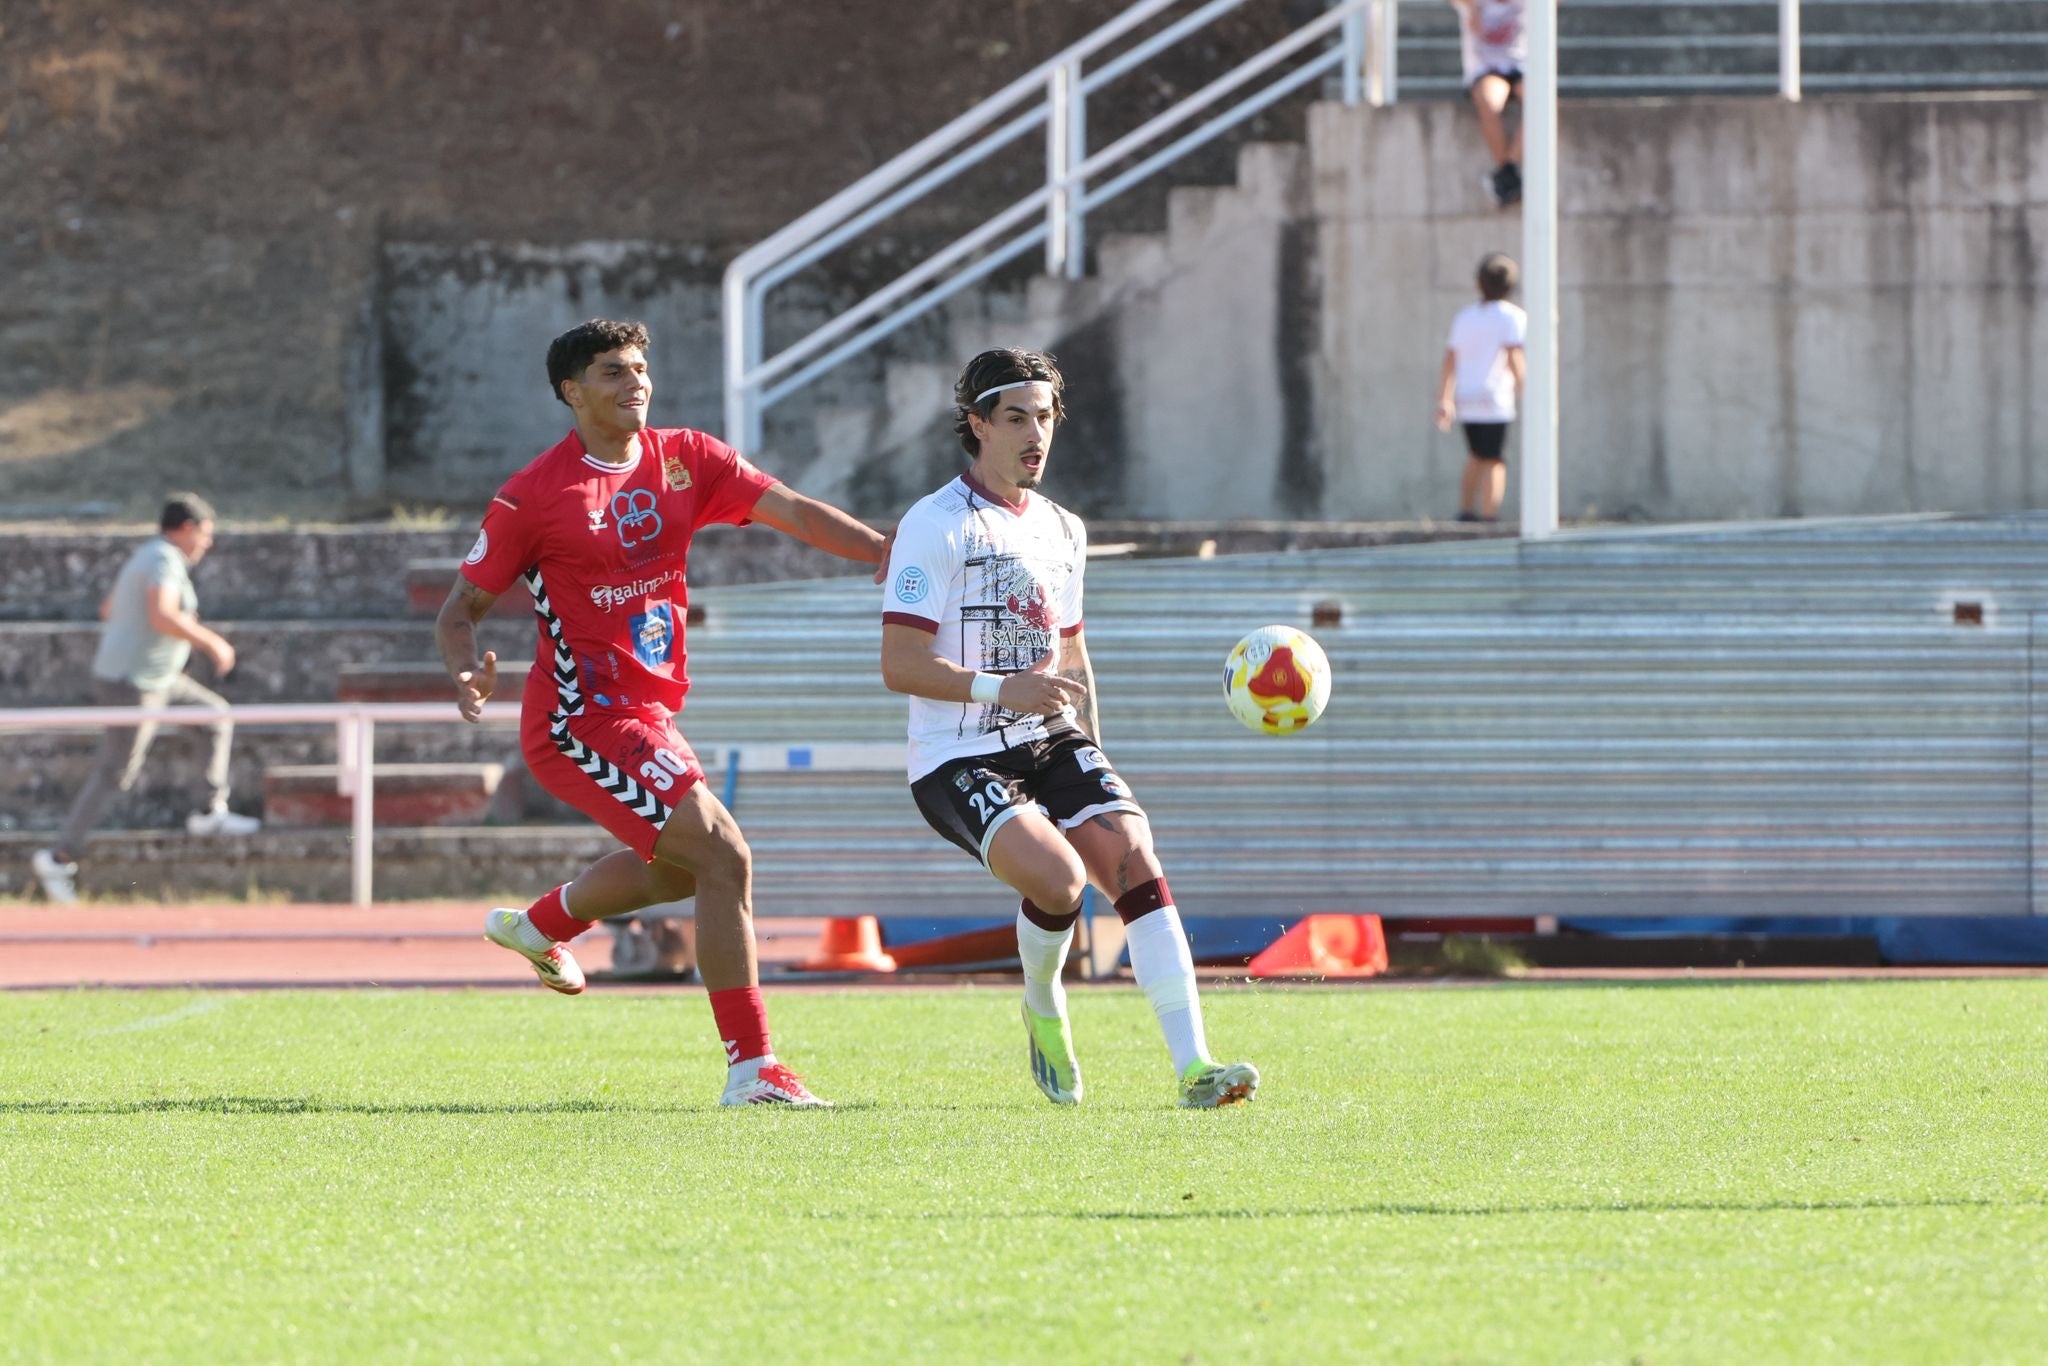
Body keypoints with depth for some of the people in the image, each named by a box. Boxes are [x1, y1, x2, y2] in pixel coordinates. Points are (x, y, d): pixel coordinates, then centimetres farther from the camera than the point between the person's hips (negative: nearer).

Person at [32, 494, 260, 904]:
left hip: (154, 679, 10)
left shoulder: (145, 558, 12)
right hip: (133, 685, -10)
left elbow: (108, 609, 24)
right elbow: (163, 617, -35)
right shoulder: (164, 561, -19)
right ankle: (60, 858, 3)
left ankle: (212, 813, 17)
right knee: (114, 775, -3)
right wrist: (212, 642, -23)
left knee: (218, 716, 14)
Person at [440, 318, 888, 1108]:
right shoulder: (534, 495, -11)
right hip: (583, 717, -8)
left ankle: (541, 925, 51)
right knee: (723, 857, -18)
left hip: (648, 711, 8)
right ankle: (751, 1067, -16)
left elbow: (792, 512, -6)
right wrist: (467, 676, -26)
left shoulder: (685, 461, 4)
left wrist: (891, 553, -20)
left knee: (684, 865, 29)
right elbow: (461, 608, -5)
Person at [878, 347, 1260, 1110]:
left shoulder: (1062, 530, 15)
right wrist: (1003, 690, -25)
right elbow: (900, 666, -14)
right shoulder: (937, 526, -8)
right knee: (1059, 877, -28)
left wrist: (1091, 752, 18)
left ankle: (1193, 1067, -21)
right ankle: (1043, 1010, 4)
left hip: (1051, 742, 6)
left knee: (1135, 860, -17)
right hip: (960, 756, -6)